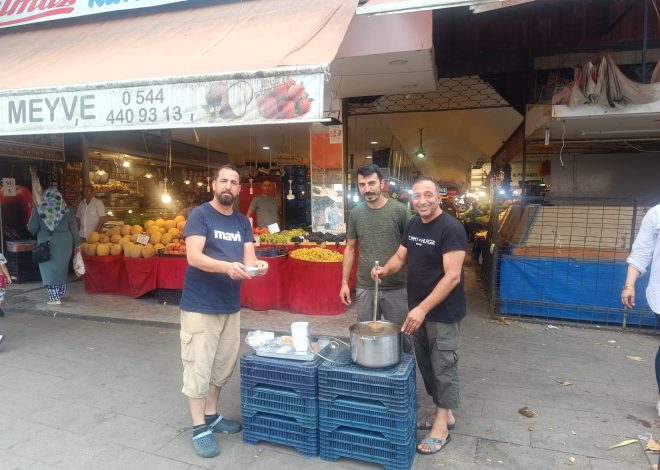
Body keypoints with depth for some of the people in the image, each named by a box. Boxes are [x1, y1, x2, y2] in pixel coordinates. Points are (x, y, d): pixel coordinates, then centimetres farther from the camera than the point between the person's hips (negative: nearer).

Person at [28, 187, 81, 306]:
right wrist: (76, 244, 9)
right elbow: (73, 228, 1)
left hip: (46, 244, -2)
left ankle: (55, 298, 7)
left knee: (49, 269, 6)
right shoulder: (66, 209, -1)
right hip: (64, 243, 2)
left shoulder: (38, 209, -4)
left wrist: (40, 231, 20)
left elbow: (32, 228, -3)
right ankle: (61, 293, 31)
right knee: (62, 268, 18)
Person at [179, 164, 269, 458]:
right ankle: (199, 429, 17)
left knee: (223, 367, 16)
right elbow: (194, 257, -21)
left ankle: (211, 415, 35)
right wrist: (226, 266, -37)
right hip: (200, 306, -6)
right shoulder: (199, 215, -9)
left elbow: (249, 257, 2)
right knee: (199, 368, 2)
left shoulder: (243, 222, 9)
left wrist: (257, 265, -22)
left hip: (231, 305, 6)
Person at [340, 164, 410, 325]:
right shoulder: (355, 213, 2)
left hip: (396, 287, -2)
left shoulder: (399, 210, -7)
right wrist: (344, 282, 6)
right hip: (364, 287, 2)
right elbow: (350, 249, 9)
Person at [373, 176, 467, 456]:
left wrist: (423, 309, -28)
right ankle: (444, 414, 35)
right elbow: (400, 257, 13)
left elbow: (452, 276, -24)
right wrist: (385, 270, -10)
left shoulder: (451, 228, -19)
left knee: (443, 366, 5)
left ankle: (441, 426, 21)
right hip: (418, 309, 8)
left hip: (443, 313, -7)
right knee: (425, 364, 17)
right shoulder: (413, 225, 5)